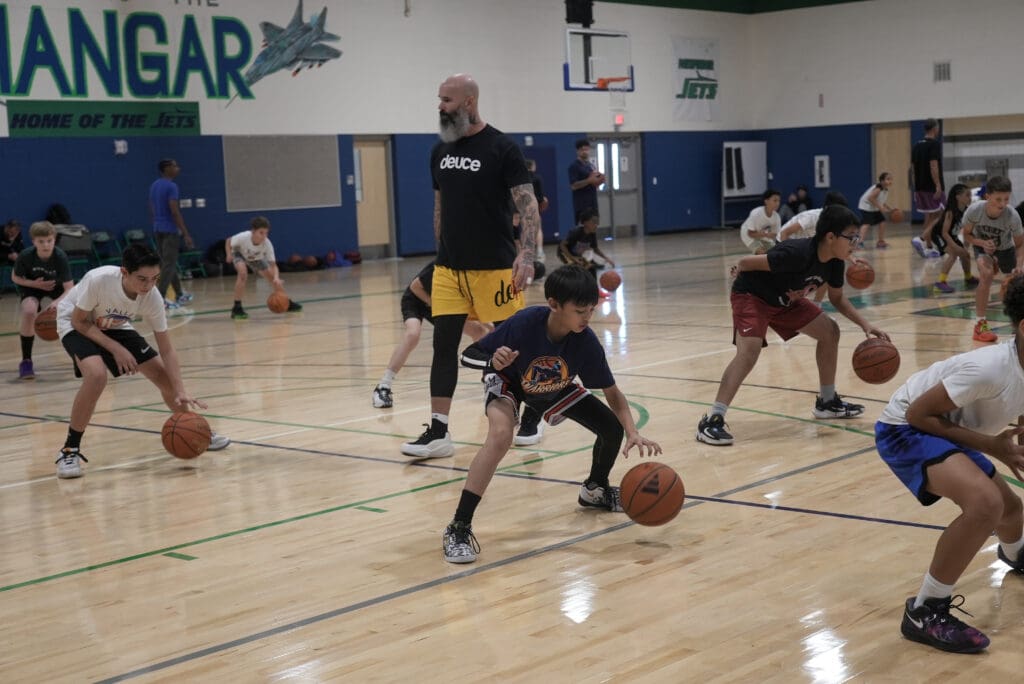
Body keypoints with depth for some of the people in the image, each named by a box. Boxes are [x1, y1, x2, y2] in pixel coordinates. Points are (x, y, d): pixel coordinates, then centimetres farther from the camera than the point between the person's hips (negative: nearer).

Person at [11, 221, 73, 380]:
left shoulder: (60, 257, -31)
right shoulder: (26, 256, -29)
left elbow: (69, 288, -34)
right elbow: (15, 277, -9)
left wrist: (58, 302, -54)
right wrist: (34, 284, -27)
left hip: (56, 286, 1)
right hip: (32, 286, -1)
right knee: (29, 312, -30)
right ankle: (26, 361, -15)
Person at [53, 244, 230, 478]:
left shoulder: (153, 297, -25)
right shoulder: (98, 280, -38)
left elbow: (166, 349, -17)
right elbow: (79, 321, -23)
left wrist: (181, 392, -26)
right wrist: (116, 349, -28)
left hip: (114, 327, 5)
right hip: (76, 325, -4)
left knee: (164, 375, -1)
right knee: (97, 375, -33)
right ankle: (70, 450, -18)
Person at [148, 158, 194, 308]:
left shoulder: (154, 186, 12)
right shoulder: (171, 186, -14)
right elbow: (174, 211, -20)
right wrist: (186, 234, -20)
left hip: (158, 229, 9)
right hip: (170, 230, -9)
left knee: (168, 263, 15)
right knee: (169, 264, -7)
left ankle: (179, 295, 26)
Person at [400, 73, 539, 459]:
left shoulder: (502, 148, -9)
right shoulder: (440, 152, 9)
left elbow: (528, 206, -14)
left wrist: (526, 255, -27)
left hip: (494, 268, -5)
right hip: (448, 268, 5)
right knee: (443, 344, -1)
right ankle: (438, 433, 1)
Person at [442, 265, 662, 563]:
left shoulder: (586, 341, -28)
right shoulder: (524, 324, -38)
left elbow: (612, 392, -17)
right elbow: (468, 355, -27)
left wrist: (633, 432, -31)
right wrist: (494, 361, -49)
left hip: (554, 389, 5)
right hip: (508, 382, -4)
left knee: (612, 428, -3)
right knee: (500, 435, -35)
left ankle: (594, 490, 31)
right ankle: (458, 529, -29)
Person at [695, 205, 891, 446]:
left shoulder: (834, 262, -9)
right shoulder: (798, 253, -36)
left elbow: (837, 298, 10)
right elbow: (746, 262, -27)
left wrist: (865, 325, -2)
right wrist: (741, 272, -3)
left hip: (785, 300, 9)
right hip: (751, 296, -9)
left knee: (830, 331, 9)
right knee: (749, 350, -29)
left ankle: (827, 401, 24)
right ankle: (712, 420, -30)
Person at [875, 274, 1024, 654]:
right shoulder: (990, 369, -33)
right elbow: (917, 413, -26)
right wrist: (990, 445, -25)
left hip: (945, 430, 9)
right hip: (905, 430, -9)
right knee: (984, 502, -31)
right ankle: (924, 613, -18)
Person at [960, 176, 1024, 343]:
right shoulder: (974, 210, -34)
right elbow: (966, 235, -15)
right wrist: (983, 243, -34)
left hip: (1005, 248, 2)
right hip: (982, 245, -2)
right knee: (986, 274, -30)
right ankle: (980, 324, -21)